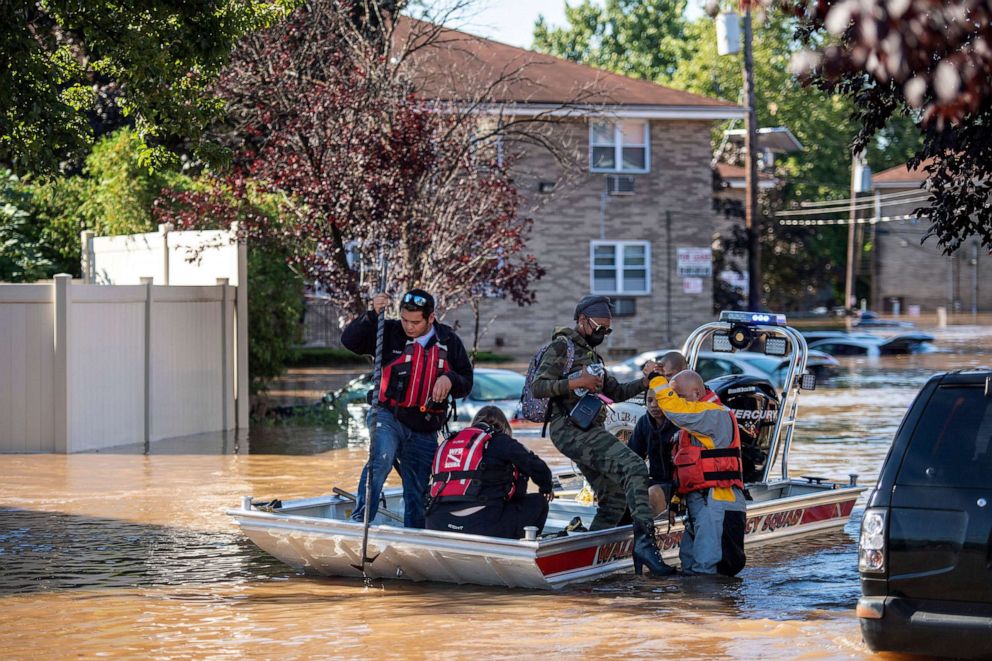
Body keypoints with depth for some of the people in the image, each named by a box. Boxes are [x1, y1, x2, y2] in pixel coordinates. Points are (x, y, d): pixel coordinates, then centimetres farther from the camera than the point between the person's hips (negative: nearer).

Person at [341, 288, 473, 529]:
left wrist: (450, 380, -14)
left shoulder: (449, 342, 4)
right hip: (388, 416, -3)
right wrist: (372, 315, -24)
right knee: (381, 458, -33)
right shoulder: (390, 333, -4)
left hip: (424, 430, 3)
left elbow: (466, 382, 9)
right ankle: (360, 520, -32)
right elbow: (349, 340, -11)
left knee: (417, 495, 8)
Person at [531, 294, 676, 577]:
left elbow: (615, 392, 25)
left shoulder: (590, 354, 27)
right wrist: (575, 383, -20)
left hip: (587, 432, 10)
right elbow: (538, 387, -11)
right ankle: (645, 540, -37)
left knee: (615, 498, 9)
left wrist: (645, 381, 10)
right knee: (633, 467, -25)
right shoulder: (561, 347, -2)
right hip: (571, 428, -10)